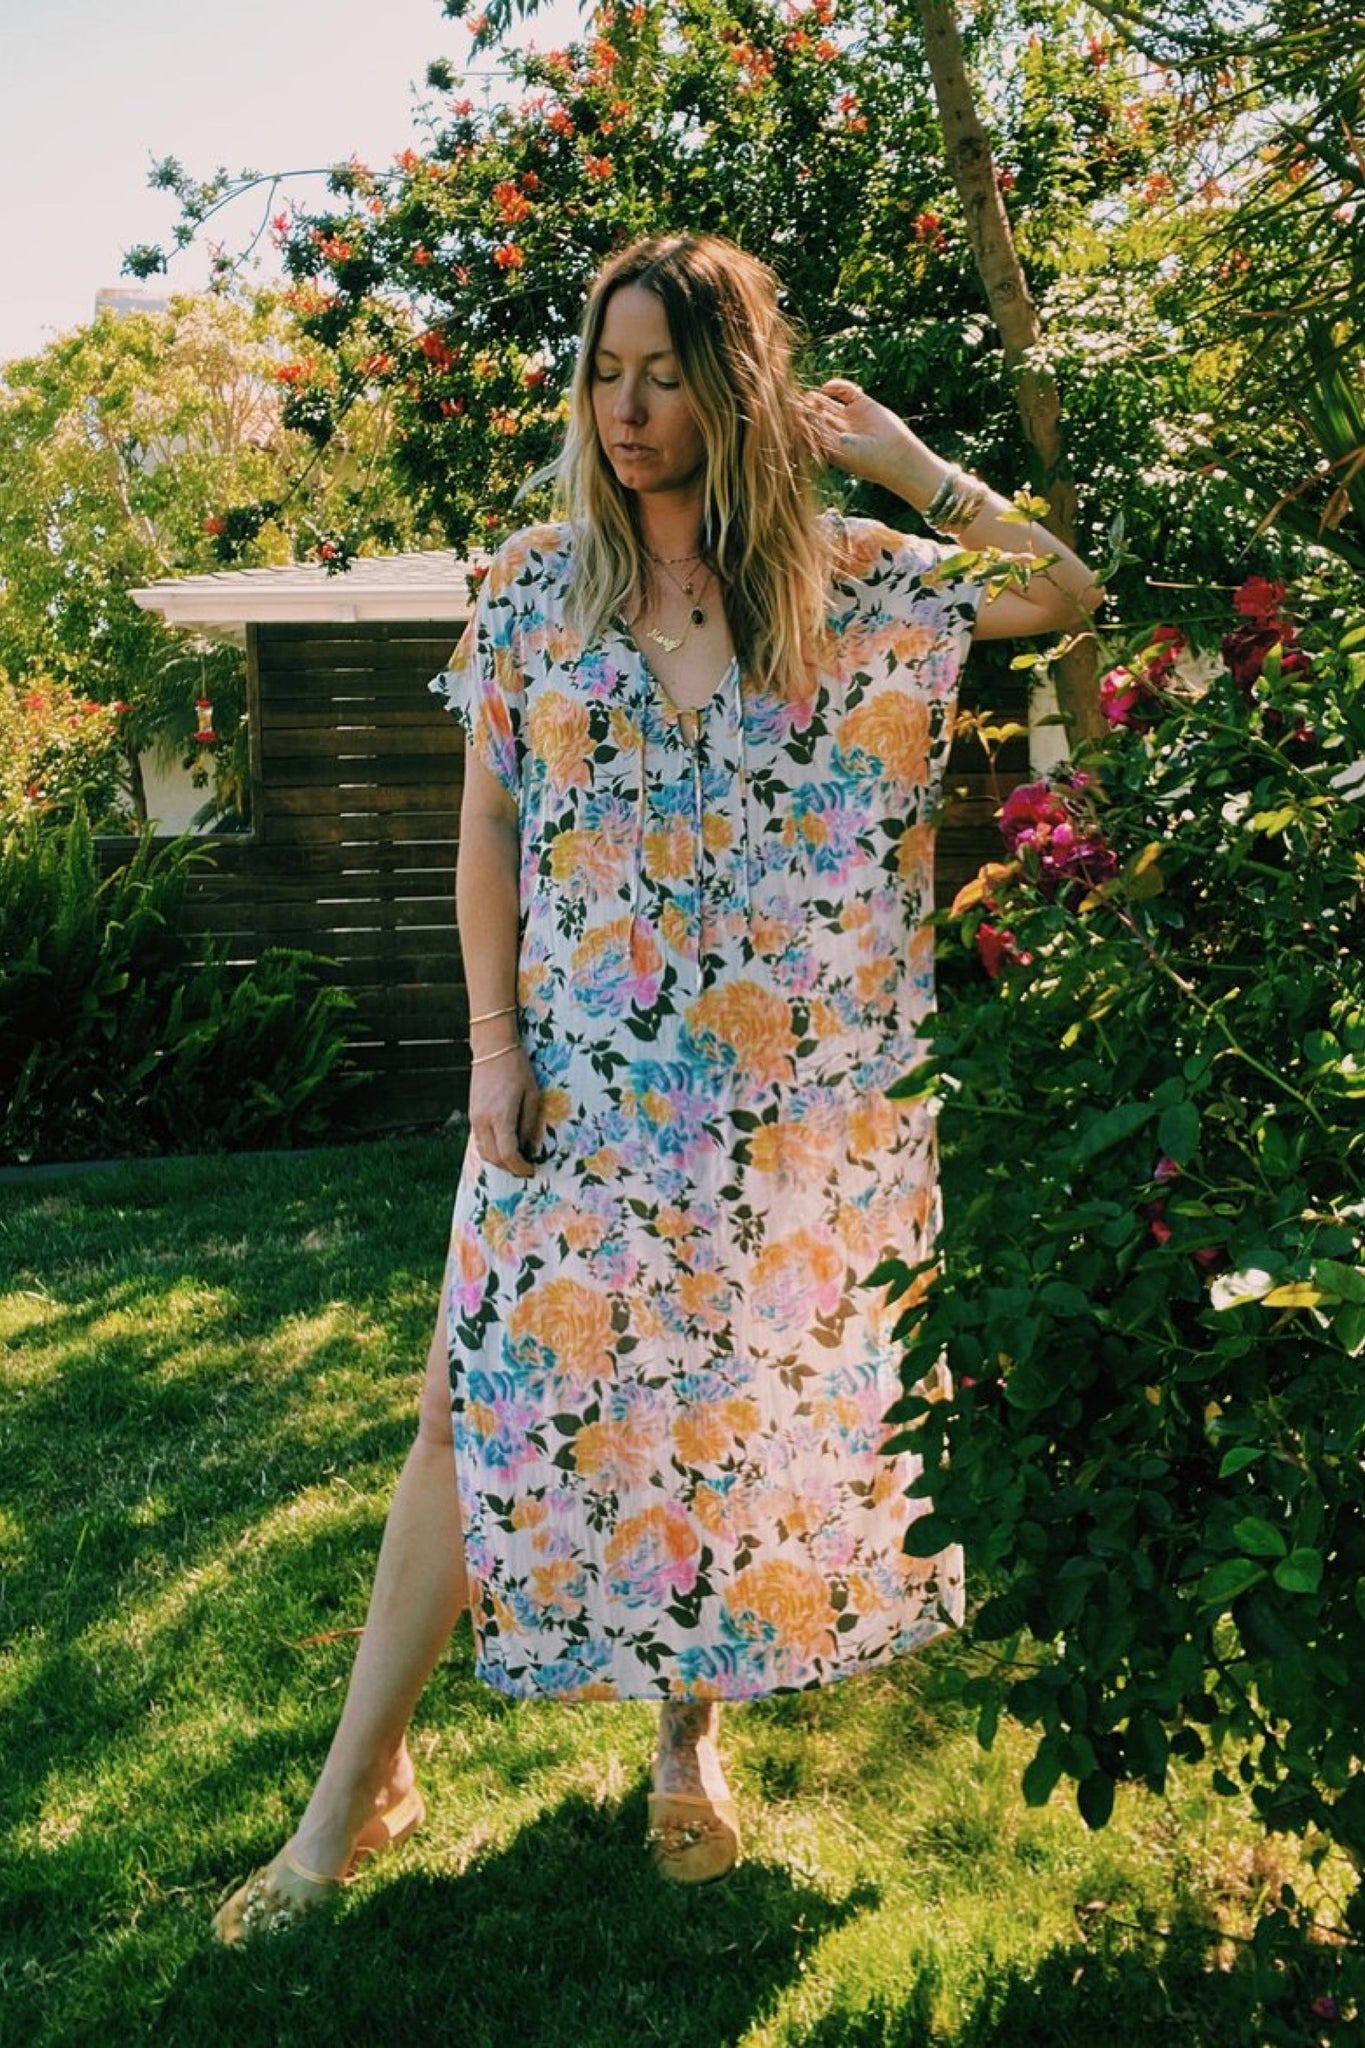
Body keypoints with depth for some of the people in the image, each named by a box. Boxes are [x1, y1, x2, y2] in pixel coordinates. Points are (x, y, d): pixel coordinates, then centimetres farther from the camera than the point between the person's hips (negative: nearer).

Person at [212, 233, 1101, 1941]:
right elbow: (489, 825, 4)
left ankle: (690, 1740, 31)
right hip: (579, 1081, 1)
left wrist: (905, 460, -4)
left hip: (792, 1092, 0)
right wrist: (493, 1043, -4)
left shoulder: (852, 581, 0)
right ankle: (358, 1784, 16)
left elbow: (1081, 593, -6)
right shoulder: (535, 583, 3)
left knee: (743, 1402, 9)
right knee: (487, 1397, 1)